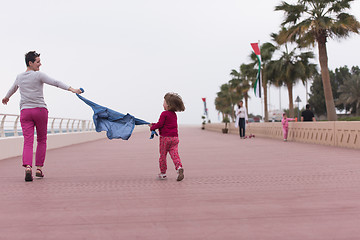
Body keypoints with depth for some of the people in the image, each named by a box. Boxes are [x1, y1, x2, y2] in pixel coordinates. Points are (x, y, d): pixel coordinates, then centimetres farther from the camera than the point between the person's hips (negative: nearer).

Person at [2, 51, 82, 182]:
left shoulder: (20, 77, 14)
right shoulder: (38, 75, -4)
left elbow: (13, 88, 34)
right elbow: (55, 83, -16)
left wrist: (6, 97, 55)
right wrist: (72, 89, -21)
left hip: (25, 111, 4)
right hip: (40, 110, -4)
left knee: (28, 142, -5)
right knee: (41, 140, 11)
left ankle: (28, 167, -25)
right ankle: (39, 168, 11)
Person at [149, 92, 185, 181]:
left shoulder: (164, 114, -10)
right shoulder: (174, 115, 16)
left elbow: (160, 124, -13)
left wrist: (152, 127, 5)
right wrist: (154, 125, 24)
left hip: (165, 137, -6)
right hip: (175, 137, 6)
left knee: (163, 155, 6)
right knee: (174, 154, -1)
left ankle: (163, 173, 14)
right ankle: (179, 167, -25)